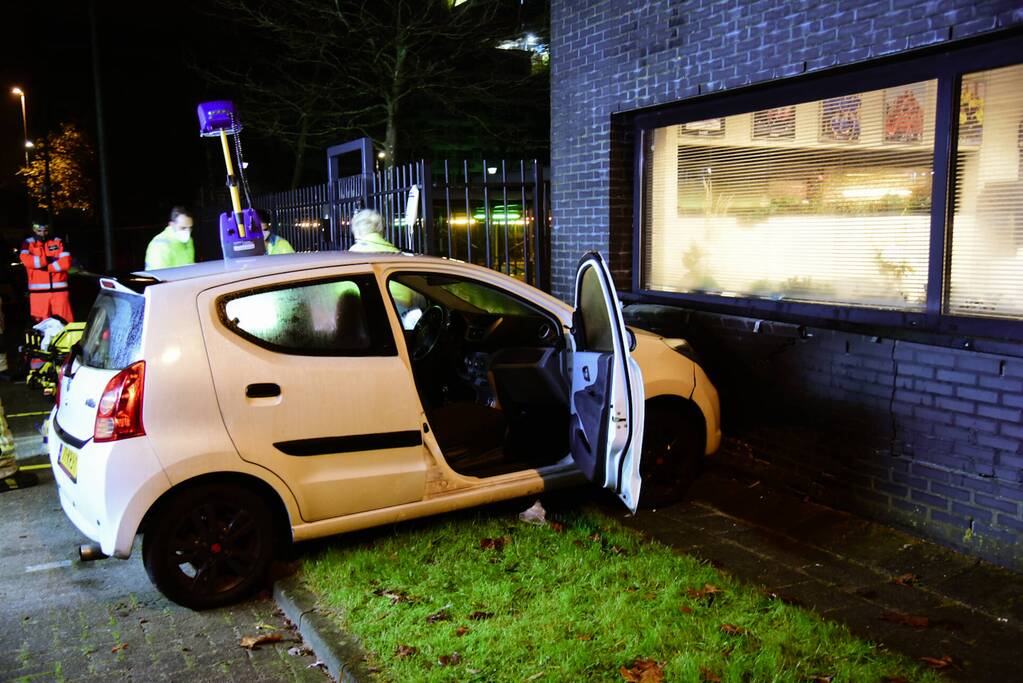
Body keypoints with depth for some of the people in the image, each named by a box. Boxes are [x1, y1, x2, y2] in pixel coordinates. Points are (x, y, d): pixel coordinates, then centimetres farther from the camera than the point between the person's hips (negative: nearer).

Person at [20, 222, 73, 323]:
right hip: (38, 291, 0)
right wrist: (47, 259, -14)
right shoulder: (28, 243, 7)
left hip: (59, 289, 0)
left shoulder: (58, 242, 8)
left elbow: (66, 263, -6)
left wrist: (46, 267, -8)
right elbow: (26, 260, -13)